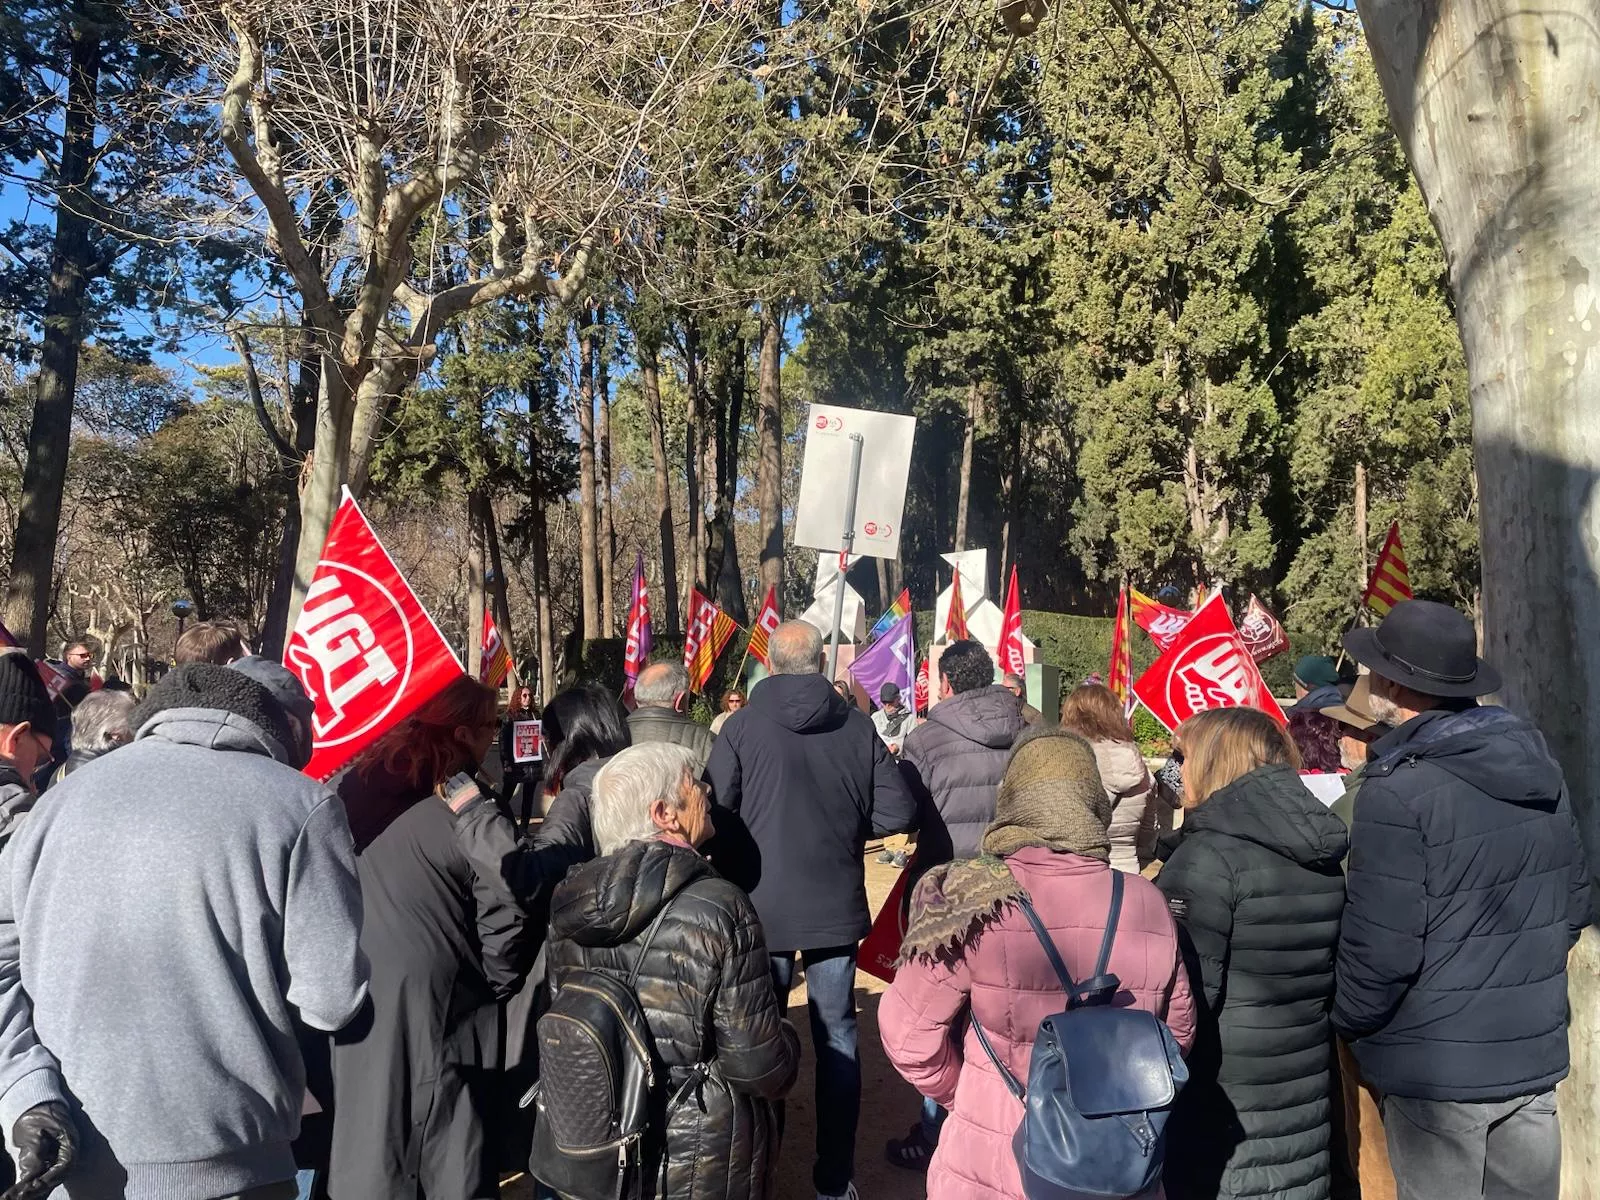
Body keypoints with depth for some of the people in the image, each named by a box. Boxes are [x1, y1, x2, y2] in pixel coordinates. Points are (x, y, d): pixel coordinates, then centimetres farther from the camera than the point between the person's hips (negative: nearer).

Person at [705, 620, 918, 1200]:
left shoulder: (742, 727, -11)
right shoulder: (857, 724, -6)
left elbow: (713, 819, -11)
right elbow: (898, 811, -4)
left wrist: (736, 870, 8)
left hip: (761, 908, -1)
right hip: (836, 906, 1)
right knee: (837, 1037, 13)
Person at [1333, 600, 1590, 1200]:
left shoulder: (1399, 790, -21)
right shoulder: (1535, 760, 2)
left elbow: (1380, 947, -20)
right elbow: (1573, 901, 12)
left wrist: (1345, 1023, -3)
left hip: (1439, 1068, -6)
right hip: (1535, 1054, 7)